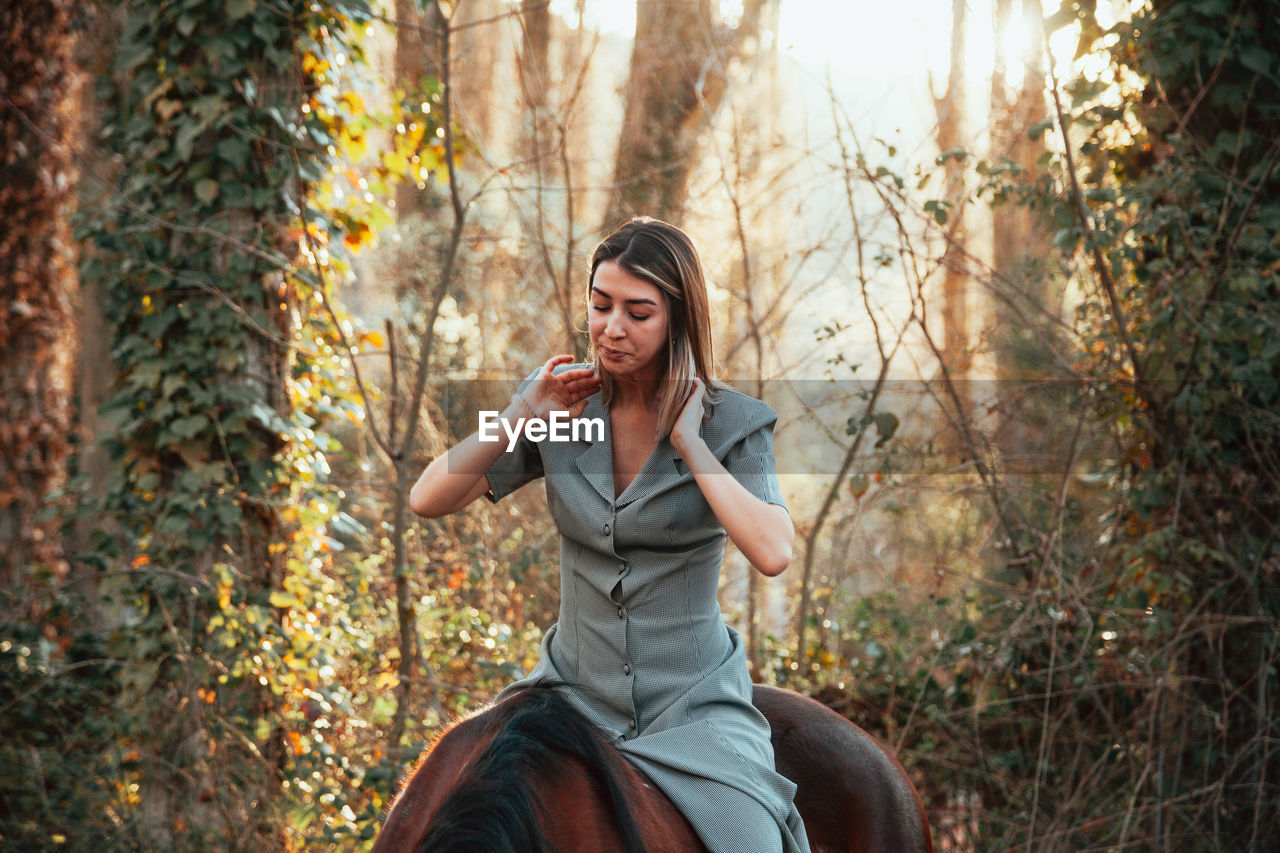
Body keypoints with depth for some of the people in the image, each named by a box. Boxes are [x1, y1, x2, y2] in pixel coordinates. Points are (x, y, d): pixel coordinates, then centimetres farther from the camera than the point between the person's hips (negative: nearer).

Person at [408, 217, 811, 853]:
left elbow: (772, 553, -23)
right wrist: (523, 415, -13)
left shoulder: (731, 424, -6)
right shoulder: (564, 404, 1)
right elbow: (428, 501, -3)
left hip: (692, 701, -2)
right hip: (575, 688, 2)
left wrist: (688, 442, -18)